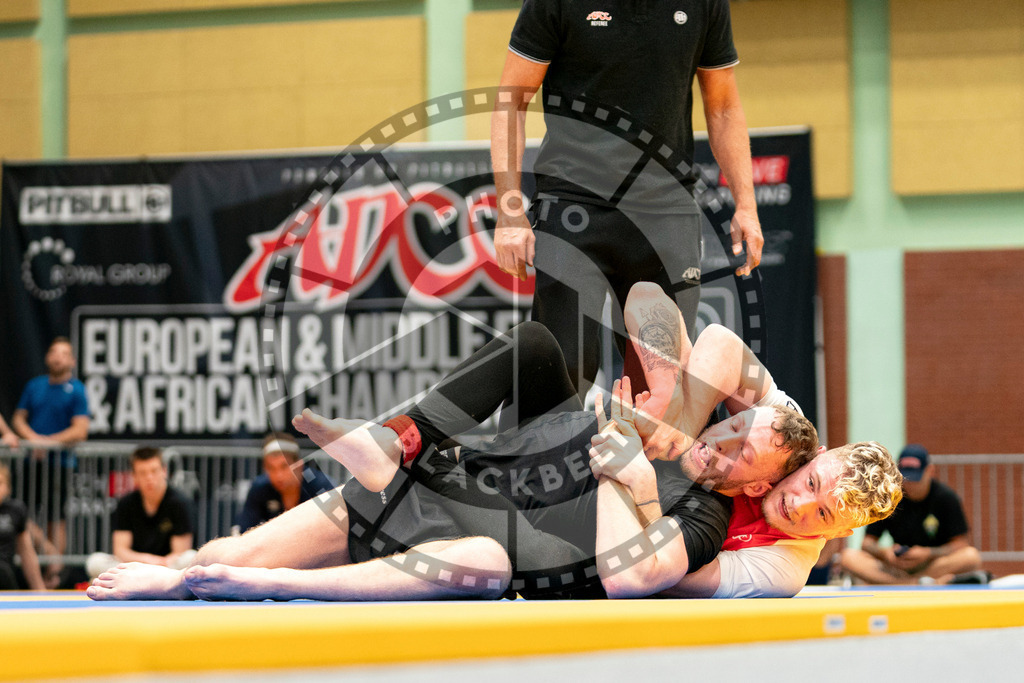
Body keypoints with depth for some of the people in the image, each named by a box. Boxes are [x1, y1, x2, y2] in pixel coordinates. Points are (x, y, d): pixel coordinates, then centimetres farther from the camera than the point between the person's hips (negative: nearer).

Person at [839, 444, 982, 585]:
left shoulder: (946, 497, -5)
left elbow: (959, 544, -7)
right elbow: (868, 541, 1)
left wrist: (928, 553, -23)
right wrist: (884, 552, -22)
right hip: (898, 566, 2)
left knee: (972, 556, -33)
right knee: (849, 556, -23)